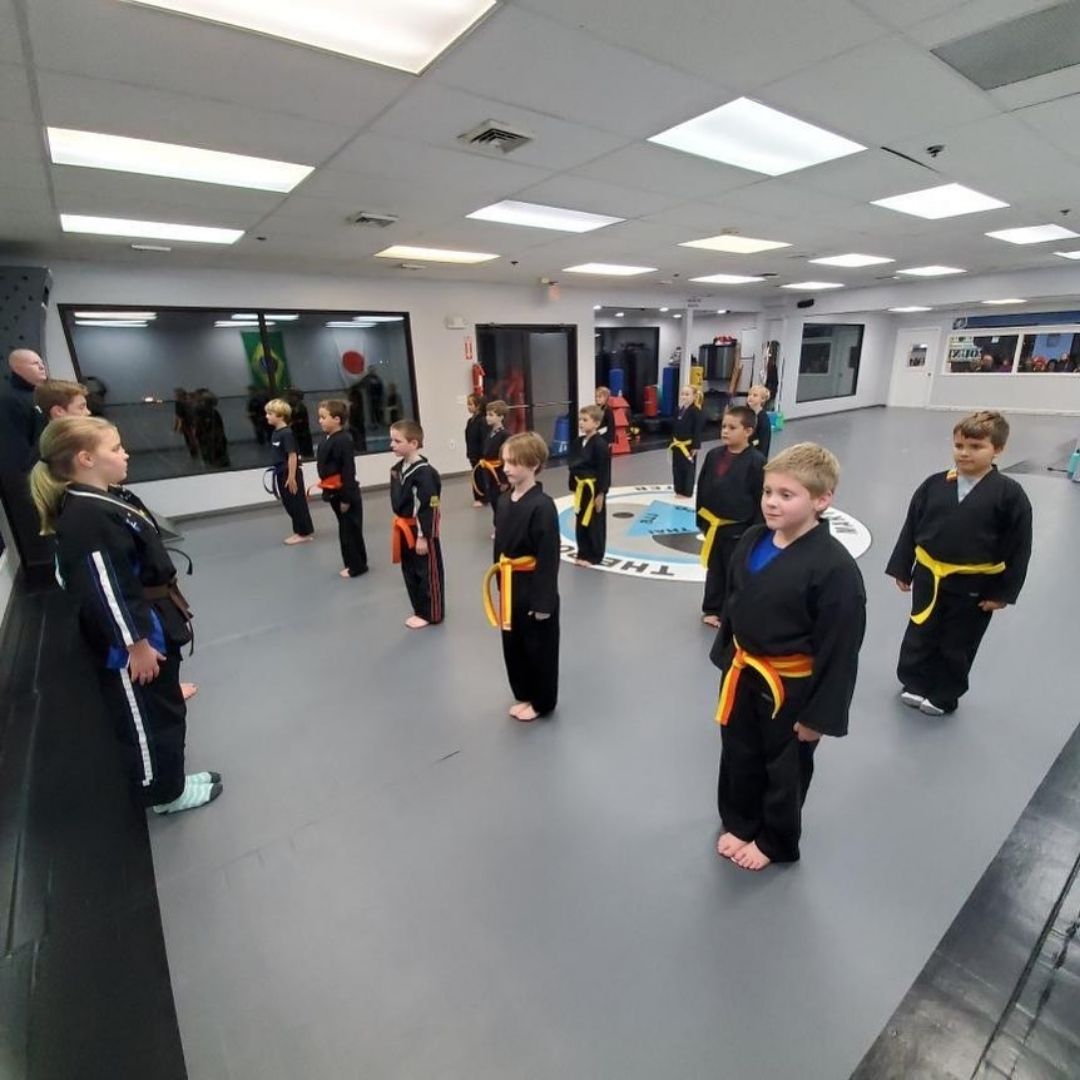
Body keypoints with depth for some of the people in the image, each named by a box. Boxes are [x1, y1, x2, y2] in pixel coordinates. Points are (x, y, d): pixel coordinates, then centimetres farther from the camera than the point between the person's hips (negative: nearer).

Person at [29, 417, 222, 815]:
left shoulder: (109, 497, 6)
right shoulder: (87, 518, -26)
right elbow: (106, 592, -25)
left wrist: (170, 611, 21)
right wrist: (137, 644, -19)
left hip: (152, 625, 10)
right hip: (130, 639, -10)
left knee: (164, 707, 25)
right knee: (148, 716, 9)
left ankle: (168, 776, 46)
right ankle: (165, 792, 30)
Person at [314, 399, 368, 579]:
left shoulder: (343, 441, -20)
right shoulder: (328, 439, 8)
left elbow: (348, 472, -21)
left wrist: (346, 498, -19)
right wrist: (328, 489, 18)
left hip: (346, 493, -10)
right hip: (335, 493, 10)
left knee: (351, 530, 1)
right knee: (345, 529, 17)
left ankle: (357, 566, 13)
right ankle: (353, 563, 29)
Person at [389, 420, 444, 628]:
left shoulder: (424, 472, -22)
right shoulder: (397, 468, 5)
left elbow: (429, 508, -21)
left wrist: (423, 536, -19)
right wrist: (399, 527, 18)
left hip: (421, 531, -9)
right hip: (405, 529, 9)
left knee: (427, 572, 5)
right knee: (410, 572, 18)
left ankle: (430, 614, 18)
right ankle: (420, 610, 32)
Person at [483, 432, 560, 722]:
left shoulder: (542, 506, -21)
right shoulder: (504, 502, 3)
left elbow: (549, 558, -20)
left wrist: (544, 601, -17)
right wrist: (500, 583, 13)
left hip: (534, 590, -7)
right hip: (511, 588, 8)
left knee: (540, 648, 11)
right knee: (513, 646, 19)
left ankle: (541, 702, 30)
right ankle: (524, 695, 40)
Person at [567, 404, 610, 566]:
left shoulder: (600, 444, -17)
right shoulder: (578, 442, 7)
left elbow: (604, 471, -17)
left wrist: (601, 493, -17)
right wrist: (574, 487, 14)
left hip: (594, 489, -8)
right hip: (581, 488, 8)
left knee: (595, 525, 4)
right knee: (581, 523, 15)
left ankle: (594, 556, 16)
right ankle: (583, 554, 28)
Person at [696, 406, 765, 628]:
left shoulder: (756, 461, -14)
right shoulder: (714, 455, -1)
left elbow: (761, 499, -11)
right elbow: (702, 488, 8)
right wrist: (701, 518, 9)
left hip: (738, 529, -4)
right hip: (713, 525, 5)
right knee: (714, 570, 18)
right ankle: (712, 609, 33)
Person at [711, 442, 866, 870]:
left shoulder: (834, 567, -24)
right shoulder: (752, 541, -4)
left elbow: (840, 649, -19)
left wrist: (819, 714, -14)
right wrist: (726, 657, 14)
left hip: (792, 688, -6)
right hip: (744, 674, 6)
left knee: (785, 769, 18)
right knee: (739, 756, 22)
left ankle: (775, 841, 43)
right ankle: (739, 823, 48)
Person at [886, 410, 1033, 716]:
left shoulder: (1009, 493, -11)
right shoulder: (934, 485, -5)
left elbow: (1019, 548, -7)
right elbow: (911, 528, 2)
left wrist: (1003, 592, -8)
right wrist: (902, 569, 4)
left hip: (974, 587, -2)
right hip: (928, 578, 3)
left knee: (957, 647, 14)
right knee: (919, 636, 16)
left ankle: (944, 696, 34)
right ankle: (916, 683, 37)